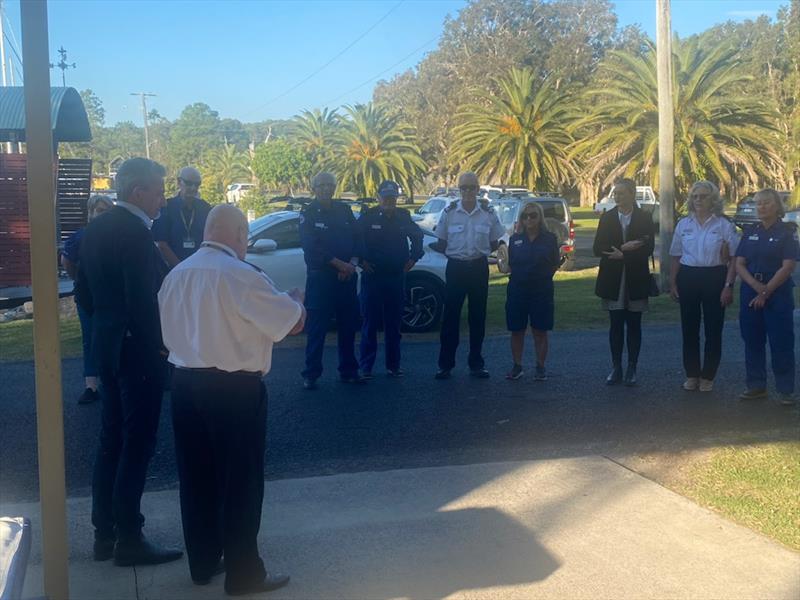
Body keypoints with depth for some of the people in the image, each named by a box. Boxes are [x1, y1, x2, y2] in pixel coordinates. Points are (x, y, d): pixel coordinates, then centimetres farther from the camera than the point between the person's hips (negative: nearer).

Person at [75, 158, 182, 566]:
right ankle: (128, 539, 10)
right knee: (137, 443, 1)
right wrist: (161, 344, -11)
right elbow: (143, 301, -23)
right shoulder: (135, 235, -19)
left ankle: (104, 532, 25)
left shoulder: (96, 229, 9)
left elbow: (84, 294, 14)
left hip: (106, 344, 9)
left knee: (112, 439, 16)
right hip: (137, 348, -9)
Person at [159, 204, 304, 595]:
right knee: (240, 479, 4)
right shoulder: (241, 275, -15)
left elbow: (170, 332, 14)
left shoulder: (176, 275, 7)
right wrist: (295, 300, 8)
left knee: (196, 476, 15)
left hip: (185, 383, 7)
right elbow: (293, 323, -12)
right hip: (233, 389, -7)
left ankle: (202, 563, 27)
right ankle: (243, 573, 13)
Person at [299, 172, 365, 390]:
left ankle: (348, 371, 20)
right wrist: (339, 264, -16)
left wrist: (352, 264, -8)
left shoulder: (344, 211, 12)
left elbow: (358, 240, 10)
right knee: (316, 328, -3)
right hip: (320, 277, -5)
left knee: (348, 326, 10)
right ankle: (311, 374, 3)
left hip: (347, 276, 5)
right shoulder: (308, 214, -1)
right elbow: (311, 247, -12)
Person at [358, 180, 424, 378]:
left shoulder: (403, 217, 7)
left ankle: (393, 365, 17)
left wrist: (413, 258, 13)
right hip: (372, 276, -3)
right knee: (370, 322, -1)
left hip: (397, 277, 3)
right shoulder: (368, 217, -2)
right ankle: (366, 366, 5)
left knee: (394, 324, 9)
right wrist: (362, 261, -5)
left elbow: (417, 235, 22)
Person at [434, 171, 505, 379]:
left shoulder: (488, 213, 1)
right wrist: (456, 252, -2)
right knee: (451, 316, -1)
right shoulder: (449, 213, -1)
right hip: (455, 267, -1)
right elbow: (441, 244, 6)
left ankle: (476, 364, 17)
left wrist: (479, 251, -2)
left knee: (478, 316, 7)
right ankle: (445, 364, 6)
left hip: (479, 267, 1)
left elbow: (494, 244, 9)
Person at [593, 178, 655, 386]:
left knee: (633, 325, 5)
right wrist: (623, 248, -14)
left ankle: (632, 369, 12)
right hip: (612, 280, 1)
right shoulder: (607, 217, 4)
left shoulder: (644, 218, 0)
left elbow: (648, 248, -8)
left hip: (635, 280, -1)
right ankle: (616, 368, 13)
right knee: (616, 325, 5)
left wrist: (623, 255, -15)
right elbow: (597, 249, -2)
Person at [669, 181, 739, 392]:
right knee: (689, 328, 7)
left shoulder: (724, 225, -3)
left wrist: (729, 286, -11)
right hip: (687, 277, 3)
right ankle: (692, 374, 19)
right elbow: (676, 257, 12)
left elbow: (734, 259, -3)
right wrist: (672, 283, 6)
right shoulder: (683, 224, 7)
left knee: (713, 329, 3)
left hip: (714, 278, -3)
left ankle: (707, 377, 15)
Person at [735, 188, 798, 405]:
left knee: (781, 342, -3)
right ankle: (756, 386, 17)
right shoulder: (750, 232, 9)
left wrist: (766, 291, -14)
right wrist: (756, 286, -12)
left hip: (778, 293, -4)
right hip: (750, 292, 5)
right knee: (752, 341, 8)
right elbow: (739, 264, 4)